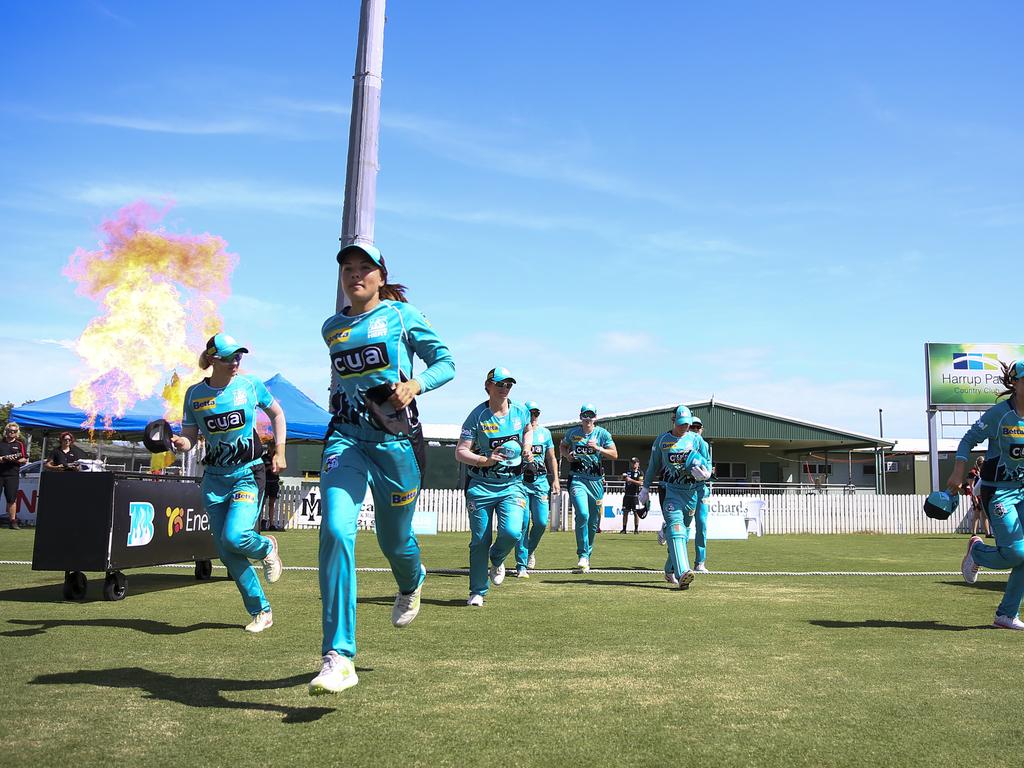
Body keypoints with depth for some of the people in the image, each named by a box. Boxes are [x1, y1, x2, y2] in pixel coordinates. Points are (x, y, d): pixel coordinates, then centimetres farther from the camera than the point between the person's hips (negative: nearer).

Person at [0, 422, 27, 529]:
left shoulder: (19, 444, 11)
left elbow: (25, 459, 8)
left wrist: (15, 460, -9)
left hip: (12, 474, 0)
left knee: (12, 499, 0)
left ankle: (12, 521, 3)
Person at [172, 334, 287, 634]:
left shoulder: (250, 384, -3)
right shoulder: (195, 394, 0)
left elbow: (276, 413, 11)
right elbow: (189, 437, 4)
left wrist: (279, 451, 4)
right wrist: (179, 442, -19)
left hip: (248, 474, -3)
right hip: (215, 478, 3)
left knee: (234, 537, -23)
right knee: (226, 552, 1)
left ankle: (267, 548, 14)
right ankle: (261, 611, 16)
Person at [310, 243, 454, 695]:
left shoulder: (401, 315, 3)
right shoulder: (332, 328, 15)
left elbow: (445, 363, 2)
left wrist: (416, 383, -15)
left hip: (395, 438, -2)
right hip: (345, 438, 3)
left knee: (394, 540, 9)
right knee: (335, 530, -20)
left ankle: (412, 583, 50)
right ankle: (338, 658, -21)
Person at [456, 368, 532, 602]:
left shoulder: (521, 412, 4)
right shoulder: (477, 415, -7)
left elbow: (528, 428, 29)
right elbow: (460, 452, -9)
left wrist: (527, 445, 8)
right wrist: (486, 461, -24)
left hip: (512, 485, 2)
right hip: (481, 485, -2)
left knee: (512, 532, -17)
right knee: (480, 541, 1)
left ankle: (497, 560, 18)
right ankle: (477, 592, 17)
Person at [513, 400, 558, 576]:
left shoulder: (545, 433, 13)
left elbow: (551, 458, 17)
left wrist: (555, 480, 10)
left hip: (540, 481, 3)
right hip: (520, 481, -3)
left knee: (541, 522, -4)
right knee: (523, 522, -6)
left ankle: (530, 550, 26)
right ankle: (521, 565, 0)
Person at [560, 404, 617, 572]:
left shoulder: (602, 433, 1)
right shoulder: (573, 432, 4)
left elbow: (614, 454, -2)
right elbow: (562, 447, 22)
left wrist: (598, 448, -16)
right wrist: (567, 454, 0)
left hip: (596, 480, 1)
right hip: (577, 478, -1)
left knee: (594, 521, 8)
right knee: (582, 514, -20)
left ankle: (587, 554, 26)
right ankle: (583, 556, -13)